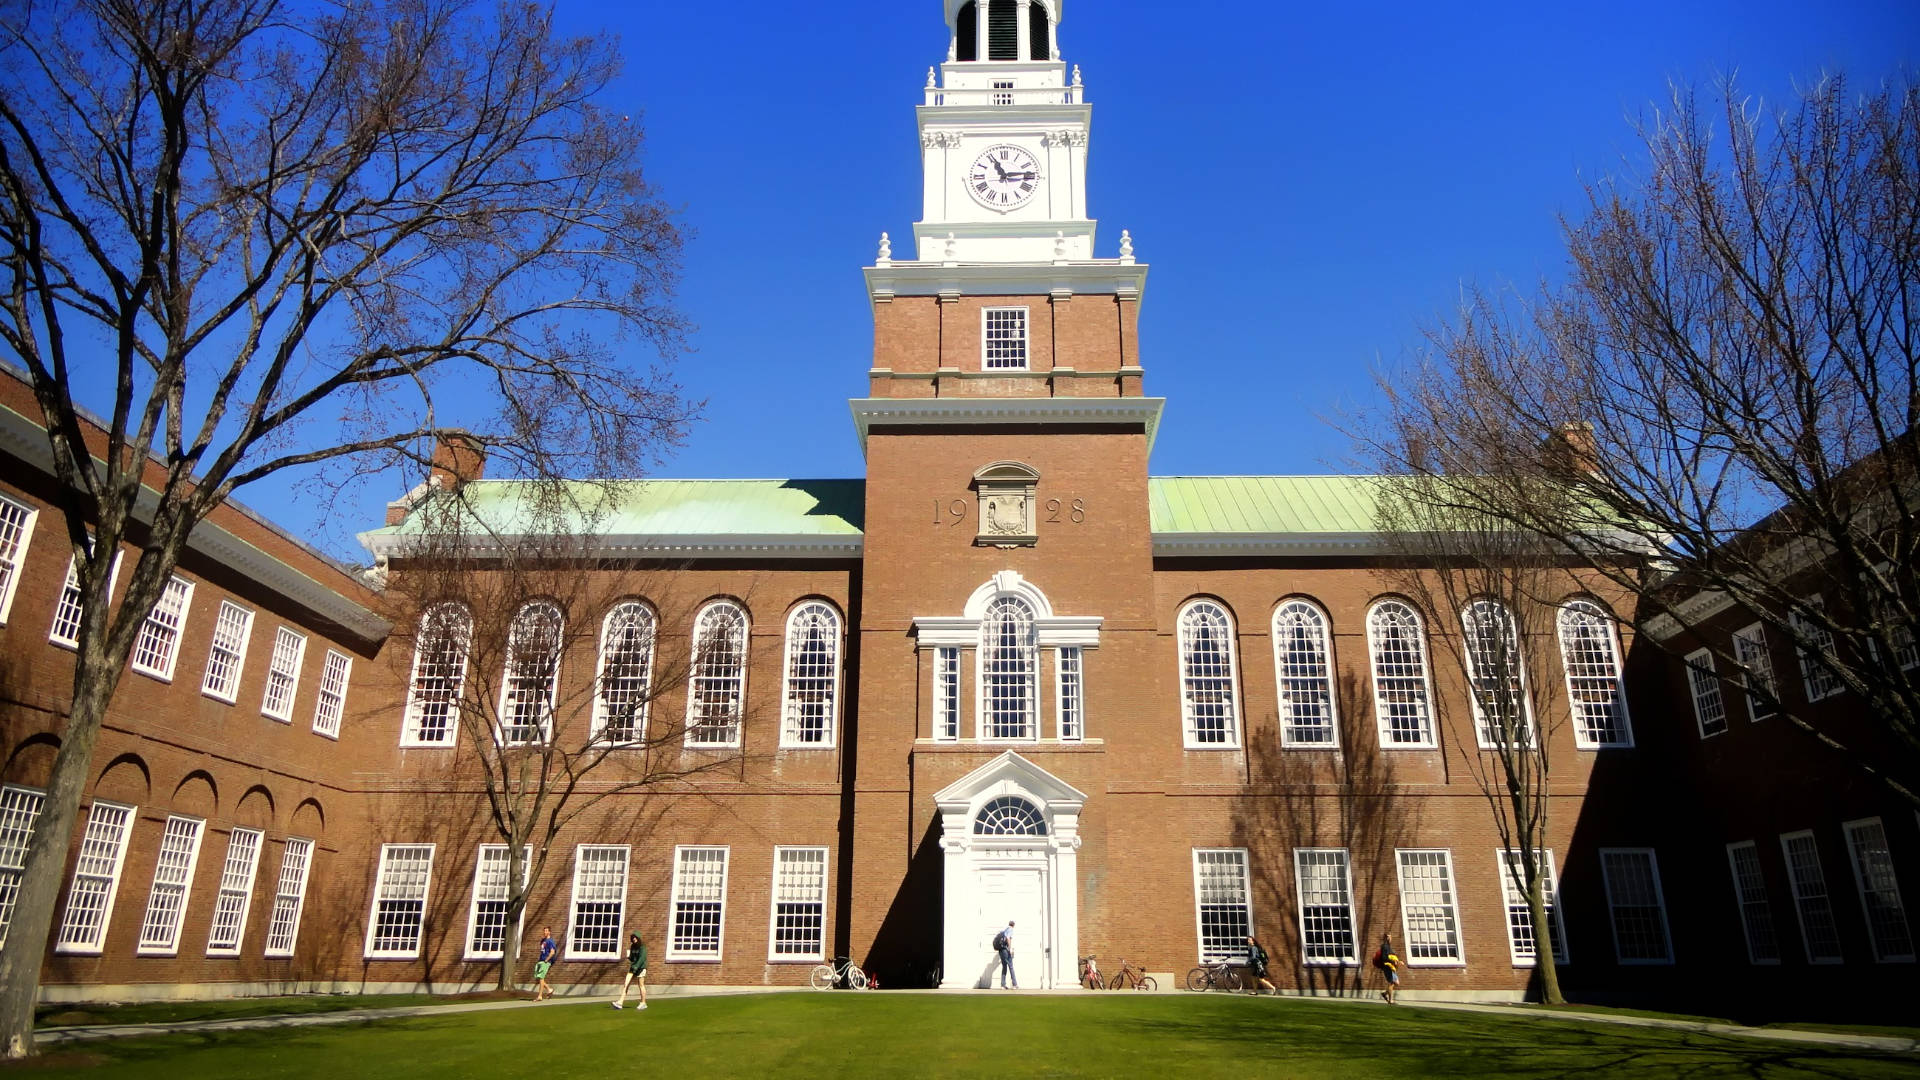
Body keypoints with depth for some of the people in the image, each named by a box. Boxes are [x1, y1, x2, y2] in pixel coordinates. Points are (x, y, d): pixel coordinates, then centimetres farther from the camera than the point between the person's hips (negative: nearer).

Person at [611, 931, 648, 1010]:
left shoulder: (642, 947, -10)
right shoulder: (633, 946, 11)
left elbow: (642, 958, -18)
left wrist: (636, 967, -24)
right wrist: (629, 957, -5)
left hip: (640, 967, -7)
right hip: (633, 967, 7)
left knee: (641, 985, 1)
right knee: (626, 984, -5)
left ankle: (643, 1003, 12)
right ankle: (620, 1003, -10)